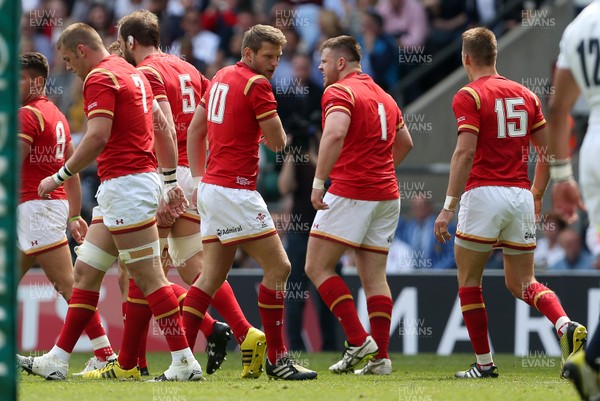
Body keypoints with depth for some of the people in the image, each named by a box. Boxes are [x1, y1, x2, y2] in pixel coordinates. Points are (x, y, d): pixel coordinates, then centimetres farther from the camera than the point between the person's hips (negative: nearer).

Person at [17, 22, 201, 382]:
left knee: (149, 277, -9)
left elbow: (97, 137, -21)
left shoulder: (100, 78, -11)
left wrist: (60, 177, -12)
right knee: (86, 271, 11)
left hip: (125, 184, -10)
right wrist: (171, 181, 22)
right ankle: (57, 361, 13)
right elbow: (164, 129, 21)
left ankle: (185, 362, -9)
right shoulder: (132, 73, 19)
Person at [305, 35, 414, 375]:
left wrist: (318, 182, -24)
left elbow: (335, 133, -26)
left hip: (350, 194, -8)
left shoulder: (339, 91, -7)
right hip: (387, 194, 8)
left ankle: (358, 340, -11)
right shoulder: (383, 96, 18)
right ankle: (380, 357, 2)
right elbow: (405, 143, 29)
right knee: (374, 276, 8)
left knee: (318, 267, -2)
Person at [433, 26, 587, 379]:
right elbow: (547, 152, 14)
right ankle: (567, 326, -15)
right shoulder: (526, 95, 13)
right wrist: (537, 196, 26)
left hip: (483, 194, -5)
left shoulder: (469, 97, -5)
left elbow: (465, 154, -16)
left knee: (469, 281, 10)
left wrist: (448, 208, -15)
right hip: (521, 197, 5)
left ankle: (484, 363, 6)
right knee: (522, 283, 13)